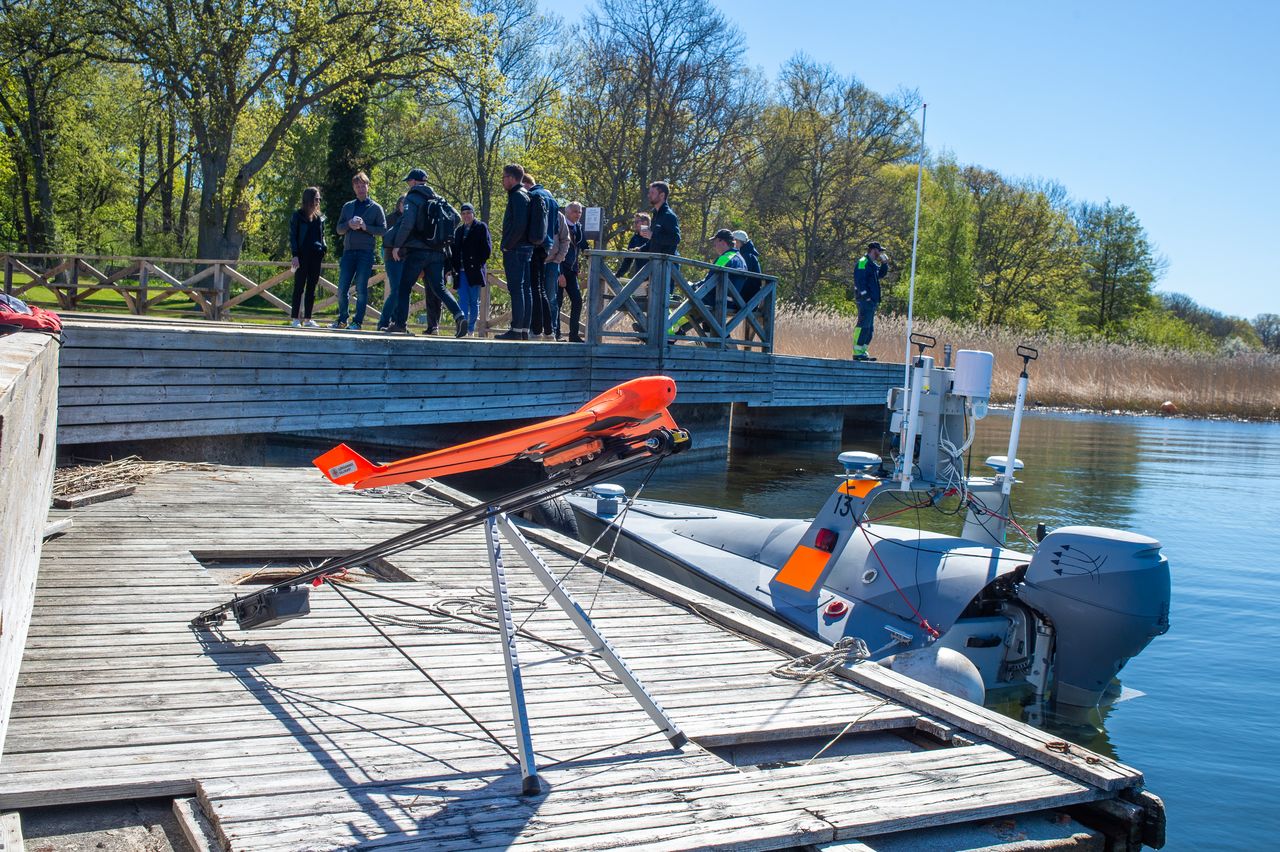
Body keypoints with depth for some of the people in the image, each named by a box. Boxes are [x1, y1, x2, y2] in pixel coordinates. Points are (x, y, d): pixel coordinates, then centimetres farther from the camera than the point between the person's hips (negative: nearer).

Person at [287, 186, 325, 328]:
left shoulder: (319, 217, 14)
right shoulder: (298, 215, 0)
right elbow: (292, 236, -3)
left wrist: (324, 248, 7)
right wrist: (295, 255, -12)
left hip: (316, 256, 5)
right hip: (303, 255, -5)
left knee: (311, 288, 5)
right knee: (299, 287, -3)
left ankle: (307, 318, 9)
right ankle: (295, 318, -1)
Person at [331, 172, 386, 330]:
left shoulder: (376, 207, 7)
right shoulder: (347, 206, 17)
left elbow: (383, 229, 0)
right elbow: (339, 229, 14)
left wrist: (365, 227, -13)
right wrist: (349, 225, -7)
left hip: (366, 252, -3)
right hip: (348, 251, 3)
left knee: (361, 289, -4)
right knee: (342, 288, 0)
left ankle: (357, 322, 0)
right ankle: (341, 320, 12)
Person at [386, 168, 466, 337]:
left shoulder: (412, 198, -5)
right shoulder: (439, 199, 14)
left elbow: (407, 223, -16)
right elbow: (456, 216, 11)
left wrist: (397, 245, -8)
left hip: (417, 250, -5)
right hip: (438, 252, 5)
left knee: (404, 287, 5)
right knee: (439, 287, 6)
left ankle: (400, 322, 4)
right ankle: (459, 315, -13)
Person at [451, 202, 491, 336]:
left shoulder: (481, 227, 4)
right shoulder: (459, 230, 18)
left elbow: (487, 248, -2)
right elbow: (455, 250, 19)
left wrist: (478, 263, -8)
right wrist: (454, 267, 7)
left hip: (474, 270, -3)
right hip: (461, 271, 3)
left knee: (474, 301, 2)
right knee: (463, 300, -6)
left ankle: (471, 329, 9)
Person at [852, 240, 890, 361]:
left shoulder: (872, 264, 21)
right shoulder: (863, 262, -10)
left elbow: (881, 274, 31)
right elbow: (859, 281, -19)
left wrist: (884, 263, 15)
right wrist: (866, 297, -22)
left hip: (872, 301, 10)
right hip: (865, 301, -10)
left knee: (869, 328, 10)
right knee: (863, 326, -13)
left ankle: (862, 351, 13)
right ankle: (857, 352, -13)